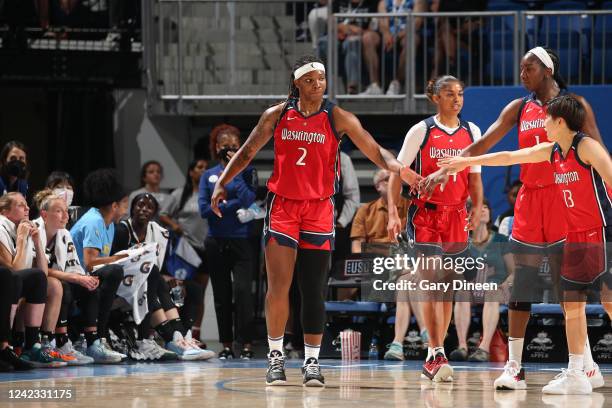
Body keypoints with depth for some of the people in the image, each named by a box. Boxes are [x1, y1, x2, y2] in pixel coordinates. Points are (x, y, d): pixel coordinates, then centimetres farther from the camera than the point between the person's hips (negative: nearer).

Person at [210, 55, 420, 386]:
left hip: (319, 209, 0)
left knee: (314, 290, 2)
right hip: (282, 206, 0)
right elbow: (248, 152, 11)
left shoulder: (337, 118, -3)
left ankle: (311, 360, 9)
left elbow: (374, 150, -9)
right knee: (278, 285, -6)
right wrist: (222, 183, 3)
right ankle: (276, 357, 6)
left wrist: (395, 166, -29)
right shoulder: (277, 115, 1)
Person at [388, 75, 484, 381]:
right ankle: (437, 355, -18)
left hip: (456, 215, 5)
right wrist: (393, 214, -11)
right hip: (425, 214, -5)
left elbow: (474, 177, 15)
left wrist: (477, 207, 0)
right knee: (431, 283, -14)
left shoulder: (471, 132, 8)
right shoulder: (421, 131, -5)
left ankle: (433, 358, 15)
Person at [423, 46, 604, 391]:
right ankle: (514, 366, 1)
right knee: (520, 287, -1)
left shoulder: (574, 104, 1)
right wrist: (444, 171, 1)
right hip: (529, 201, 4)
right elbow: (479, 147, 10)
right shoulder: (519, 109, 10)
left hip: (564, 200, -4)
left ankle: (587, 365, 5)